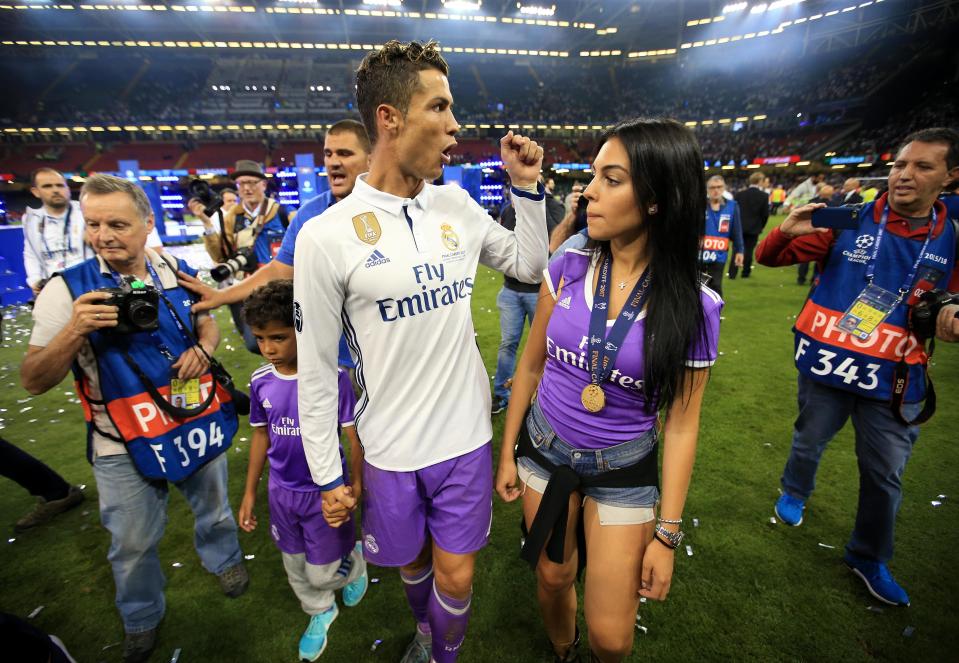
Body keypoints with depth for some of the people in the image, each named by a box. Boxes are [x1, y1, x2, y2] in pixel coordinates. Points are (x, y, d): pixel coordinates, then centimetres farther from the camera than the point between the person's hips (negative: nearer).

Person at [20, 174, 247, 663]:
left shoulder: (178, 273, -3)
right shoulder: (66, 290, -11)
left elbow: (207, 324, 12)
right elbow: (34, 381, -11)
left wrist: (202, 349, -11)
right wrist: (74, 331, -28)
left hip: (199, 421, 2)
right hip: (125, 446, -2)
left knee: (213, 507, 23)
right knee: (133, 544, 16)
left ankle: (223, 558, 55)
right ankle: (141, 619, 45)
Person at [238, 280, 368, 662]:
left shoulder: (333, 376, -23)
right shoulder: (261, 382, -8)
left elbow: (355, 436, -15)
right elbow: (261, 436, 5)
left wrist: (357, 486, -12)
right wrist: (250, 493, 11)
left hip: (325, 491, -5)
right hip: (282, 492, 5)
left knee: (322, 573, 9)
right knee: (296, 567, 22)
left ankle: (354, 562, 44)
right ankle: (320, 613, 51)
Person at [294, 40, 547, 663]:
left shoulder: (458, 204, -2)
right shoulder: (328, 235, -15)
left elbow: (530, 265, 11)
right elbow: (316, 370, -9)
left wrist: (527, 186, 0)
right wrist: (328, 476, -4)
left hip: (467, 435, 2)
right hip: (390, 447, -1)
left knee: (457, 573, 15)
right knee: (412, 559, 24)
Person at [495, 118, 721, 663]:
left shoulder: (693, 306, -14)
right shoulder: (568, 268, -9)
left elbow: (682, 423, -8)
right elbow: (532, 366, 0)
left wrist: (667, 533, -4)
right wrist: (507, 453, 5)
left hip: (623, 470, -1)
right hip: (544, 450, 2)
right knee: (554, 578, 21)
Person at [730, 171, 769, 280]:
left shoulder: (739, 194, -4)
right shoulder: (764, 196, -9)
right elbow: (765, 214, -6)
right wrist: (761, 226, 10)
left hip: (739, 226, 1)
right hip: (754, 228, -1)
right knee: (749, 250, 8)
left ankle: (732, 273, 4)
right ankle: (746, 272, 17)